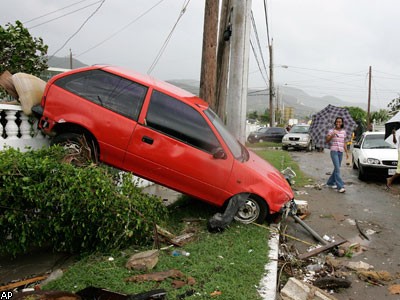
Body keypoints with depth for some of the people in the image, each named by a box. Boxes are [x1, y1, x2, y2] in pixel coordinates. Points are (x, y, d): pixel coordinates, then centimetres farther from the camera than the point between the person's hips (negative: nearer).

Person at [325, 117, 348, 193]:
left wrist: (346, 152, 15)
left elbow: (344, 143, 17)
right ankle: (340, 186, -16)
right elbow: (327, 141, -6)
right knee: (337, 168, -13)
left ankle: (330, 182, 28)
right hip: (334, 151, -5)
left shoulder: (343, 132, 11)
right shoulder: (331, 131, -2)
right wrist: (332, 135, -22)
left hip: (340, 152, 5)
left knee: (337, 168, 11)